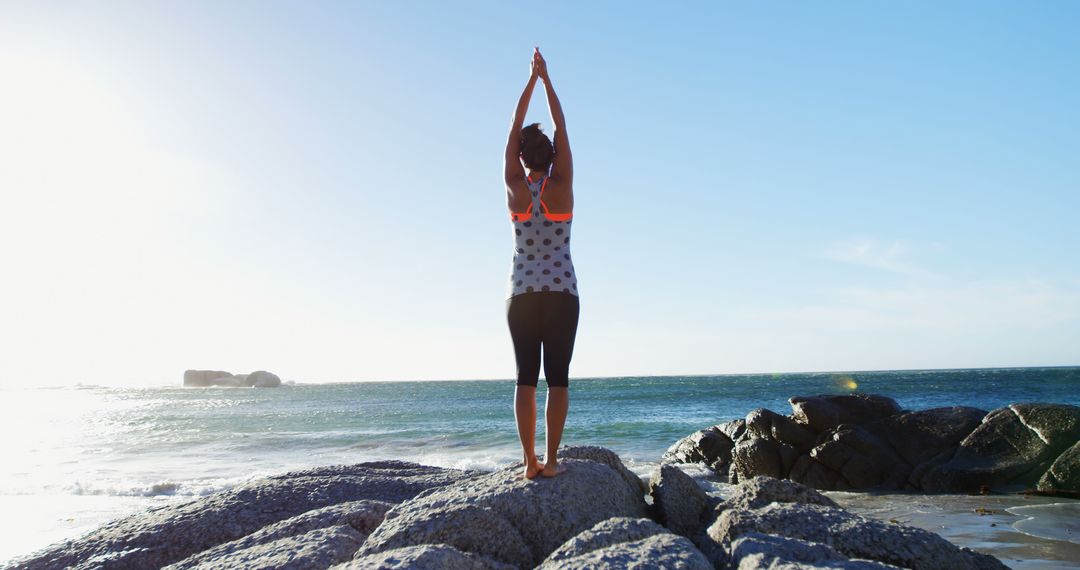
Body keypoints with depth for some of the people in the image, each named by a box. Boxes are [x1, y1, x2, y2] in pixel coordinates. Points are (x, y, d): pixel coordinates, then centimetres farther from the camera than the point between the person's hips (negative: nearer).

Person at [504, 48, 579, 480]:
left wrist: (531, 79, 13)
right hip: (561, 293, -1)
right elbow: (561, 129, 4)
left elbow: (515, 129, 6)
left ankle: (529, 461, 1)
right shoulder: (561, 186, -5)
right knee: (558, 378, 1)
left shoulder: (515, 189, -2)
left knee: (526, 378, 3)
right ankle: (550, 460, 0)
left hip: (521, 294, 2)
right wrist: (546, 78, 12)